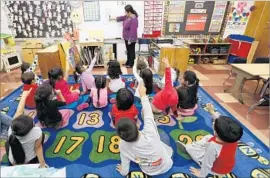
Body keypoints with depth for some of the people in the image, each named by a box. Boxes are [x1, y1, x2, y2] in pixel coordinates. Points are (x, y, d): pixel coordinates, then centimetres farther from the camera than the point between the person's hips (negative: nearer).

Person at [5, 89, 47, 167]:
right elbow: (38, 147, -26)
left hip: (13, 163, 3)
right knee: (42, 134, 17)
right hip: (31, 161, -2)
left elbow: (19, 112, -17)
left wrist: (24, 95, -5)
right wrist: (42, 163, -11)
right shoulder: (36, 132, -39)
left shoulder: (11, 130, -29)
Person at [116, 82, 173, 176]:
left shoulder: (123, 146, -31)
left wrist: (123, 171, 9)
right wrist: (143, 94, -16)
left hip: (150, 172, 2)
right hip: (166, 166, -1)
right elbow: (148, 114, -25)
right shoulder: (149, 133, -42)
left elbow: (124, 172, -14)